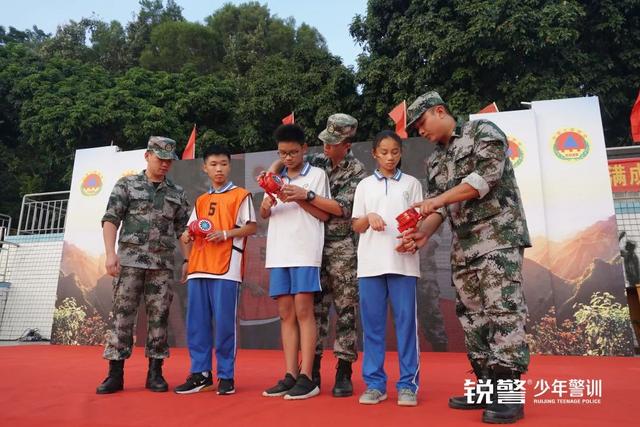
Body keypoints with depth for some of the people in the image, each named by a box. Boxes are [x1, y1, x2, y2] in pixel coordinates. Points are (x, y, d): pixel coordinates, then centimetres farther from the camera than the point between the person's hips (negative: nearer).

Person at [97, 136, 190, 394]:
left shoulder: (177, 194, 13)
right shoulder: (126, 185, 7)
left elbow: (182, 230, 14)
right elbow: (110, 220, 0)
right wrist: (110, 253, -11)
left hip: (163, 264, 2)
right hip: (130, 260, -2)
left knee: (158, 317, 3)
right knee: (122, 315, 0)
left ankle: (155, 373, 12)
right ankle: (115, 373, 9)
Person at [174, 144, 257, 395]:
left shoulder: (241, 195, 5)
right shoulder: (201, 201, 21)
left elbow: (251, 227, -1)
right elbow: (190, 231, 23)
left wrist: (225, 234, -14)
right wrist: (186, 237, 0)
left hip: (226, 268, -5)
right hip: (198, 267, 5)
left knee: (224, 323, -4)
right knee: (197, 322, 5)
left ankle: (226, 376, 7)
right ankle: (200, 373, 15)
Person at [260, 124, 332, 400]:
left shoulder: (317, 174, 4)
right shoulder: (276, 180, 19)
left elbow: (324, 215, 1)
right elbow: (264, 215, 17)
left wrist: (301, 198, -13)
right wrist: (266, 205, -5)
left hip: (305, 251, -5)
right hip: (278, 252, 5)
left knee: (303, 311, -7)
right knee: (286, 313, 5)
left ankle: (306, 378, -2)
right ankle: (290, 376, 10)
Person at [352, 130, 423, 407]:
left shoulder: (411, 183, 11)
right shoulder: (365, 185, 14)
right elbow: (356, 226, 11)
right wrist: (369, 218, -10)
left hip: (403, 260, -1)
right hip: (371, 261, 1)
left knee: (406, 321, 0)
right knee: (372, 322, 4)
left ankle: (408, 384, 10)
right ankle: (374, 383, 13)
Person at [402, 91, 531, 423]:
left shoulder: (483, 131, 1)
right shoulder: (435, 161, 20)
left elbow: (488, 175, -14)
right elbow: (439, 206, 14)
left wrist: (438, 199, -14)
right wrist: (422, 233, -6)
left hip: (498, 235, -7)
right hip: (463, 246, 8)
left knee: (502, 309, -11)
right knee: (471, 313, 6)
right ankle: (488, 386, 15)